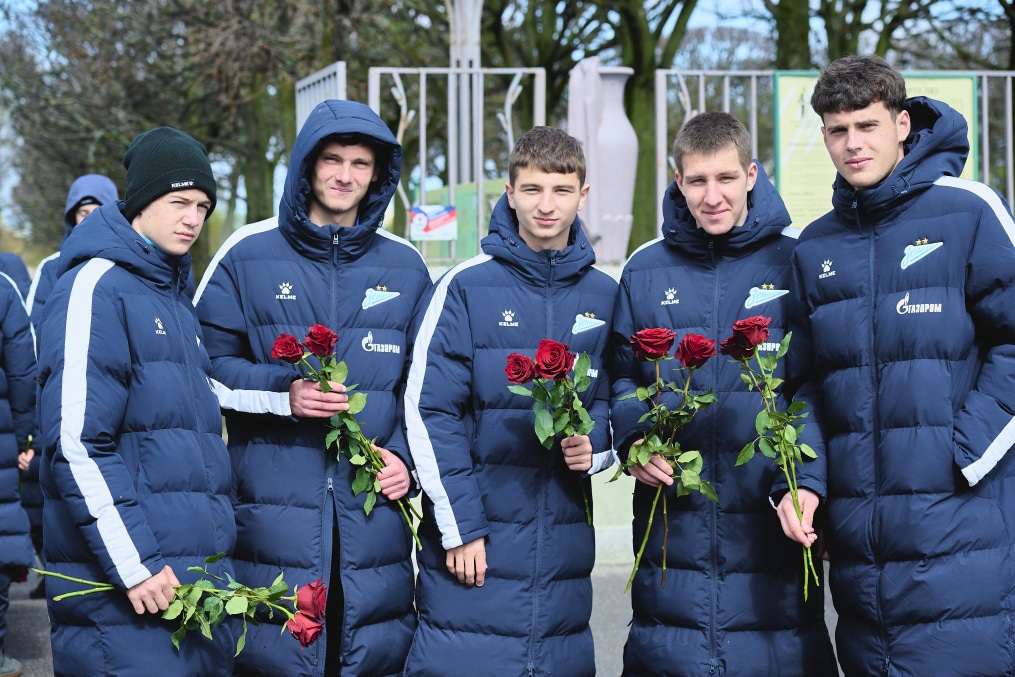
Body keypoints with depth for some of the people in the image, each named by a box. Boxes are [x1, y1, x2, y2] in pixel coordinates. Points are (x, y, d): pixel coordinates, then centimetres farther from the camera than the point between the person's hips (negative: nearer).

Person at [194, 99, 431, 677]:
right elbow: (202, 363, 3)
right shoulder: (247, 254, 3)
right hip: (273, 505, -2)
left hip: (374, 503, 2)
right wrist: (283, 393, -12)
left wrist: (403, 454, 0)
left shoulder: (405, 267, 10)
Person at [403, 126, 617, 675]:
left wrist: (596, 445, -6)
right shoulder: (467, 287, -4)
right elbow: (428, 412, -7)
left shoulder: (604, 296, 7)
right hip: (476, 545, -4)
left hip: (565, 543, 4)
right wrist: (460, 524, -11)